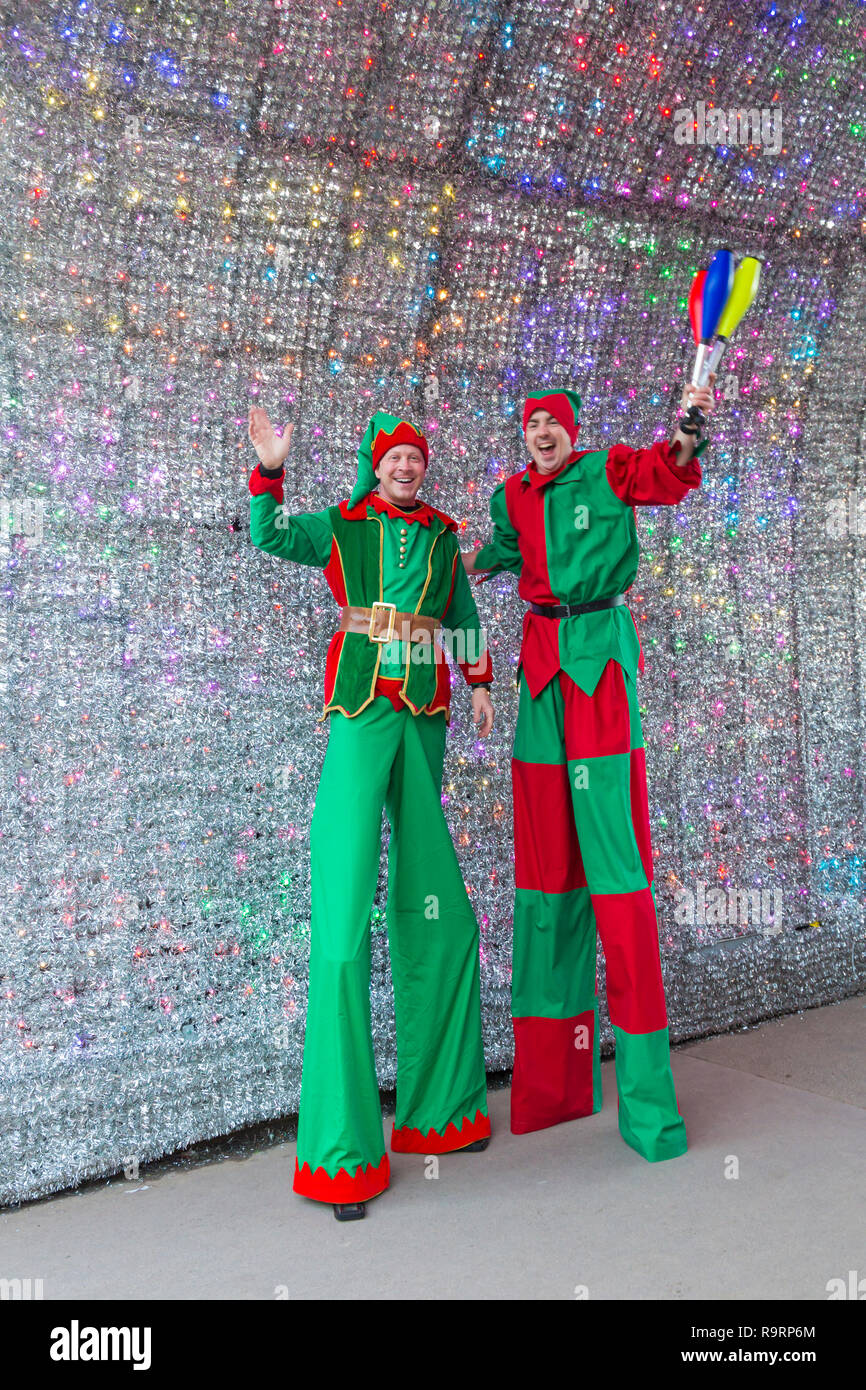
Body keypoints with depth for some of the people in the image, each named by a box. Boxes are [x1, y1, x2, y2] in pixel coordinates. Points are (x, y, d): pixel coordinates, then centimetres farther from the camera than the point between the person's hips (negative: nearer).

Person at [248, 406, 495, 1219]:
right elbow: (268, 537, -6)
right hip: (360, 715, -4)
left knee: (435, 914, 10)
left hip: (424, 717, 5)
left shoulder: (443, 537, 17)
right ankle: (342, 1150, -5)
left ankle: (436, 1108, 27)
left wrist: (479, 683, 29)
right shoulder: (341, 529, 8)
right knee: (344, 921, -12)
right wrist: (270, 471, -19)